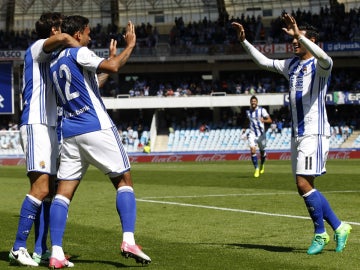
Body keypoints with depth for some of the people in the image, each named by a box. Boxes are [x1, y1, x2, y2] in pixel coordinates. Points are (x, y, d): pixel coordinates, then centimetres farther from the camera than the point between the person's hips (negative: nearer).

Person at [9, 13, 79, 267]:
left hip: (49, 126, 10)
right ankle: (18, 248, -14)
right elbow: (63, 39, -26)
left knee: (48, 190, 6)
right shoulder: (37, 48, -4)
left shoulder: (48, 57, 24)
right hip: (36, 125, -10)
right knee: (41, 187, -16)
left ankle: (40, 250, 5)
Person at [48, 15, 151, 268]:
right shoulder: (78, 52, -3)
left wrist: (110, 56, 33)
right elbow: (112, 67, -19)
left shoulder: (54, 64, 20)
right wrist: (130, 45, -4)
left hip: (70, 132, 7)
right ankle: (129, 240, -12)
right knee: (124, 181, 2)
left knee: (64, 192, 3)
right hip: (97, 128, -7)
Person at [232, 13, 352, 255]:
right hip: (298, 133, 8)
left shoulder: (320, 66, -8)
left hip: (315, 133, -8)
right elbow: (264, 62, 27)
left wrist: (298, 34, -38)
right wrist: (244, 41, 19)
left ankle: (320, 233, 2)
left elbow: (324, 57, -33)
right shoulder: (291, 65, 15)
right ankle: (338, 227, 18)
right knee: (306, 187, 7)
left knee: (304, 184, -13)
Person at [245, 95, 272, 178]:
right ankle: (256, 169, -10)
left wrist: (264, 120, -33)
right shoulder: (248, 111, 5)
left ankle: (262, 165, 42)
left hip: (261, 133, -2)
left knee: (262, 151, 12)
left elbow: (270, 120, -14)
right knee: (252, 150, -17)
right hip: (252, 133, 2)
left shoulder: (262, 110, -9)